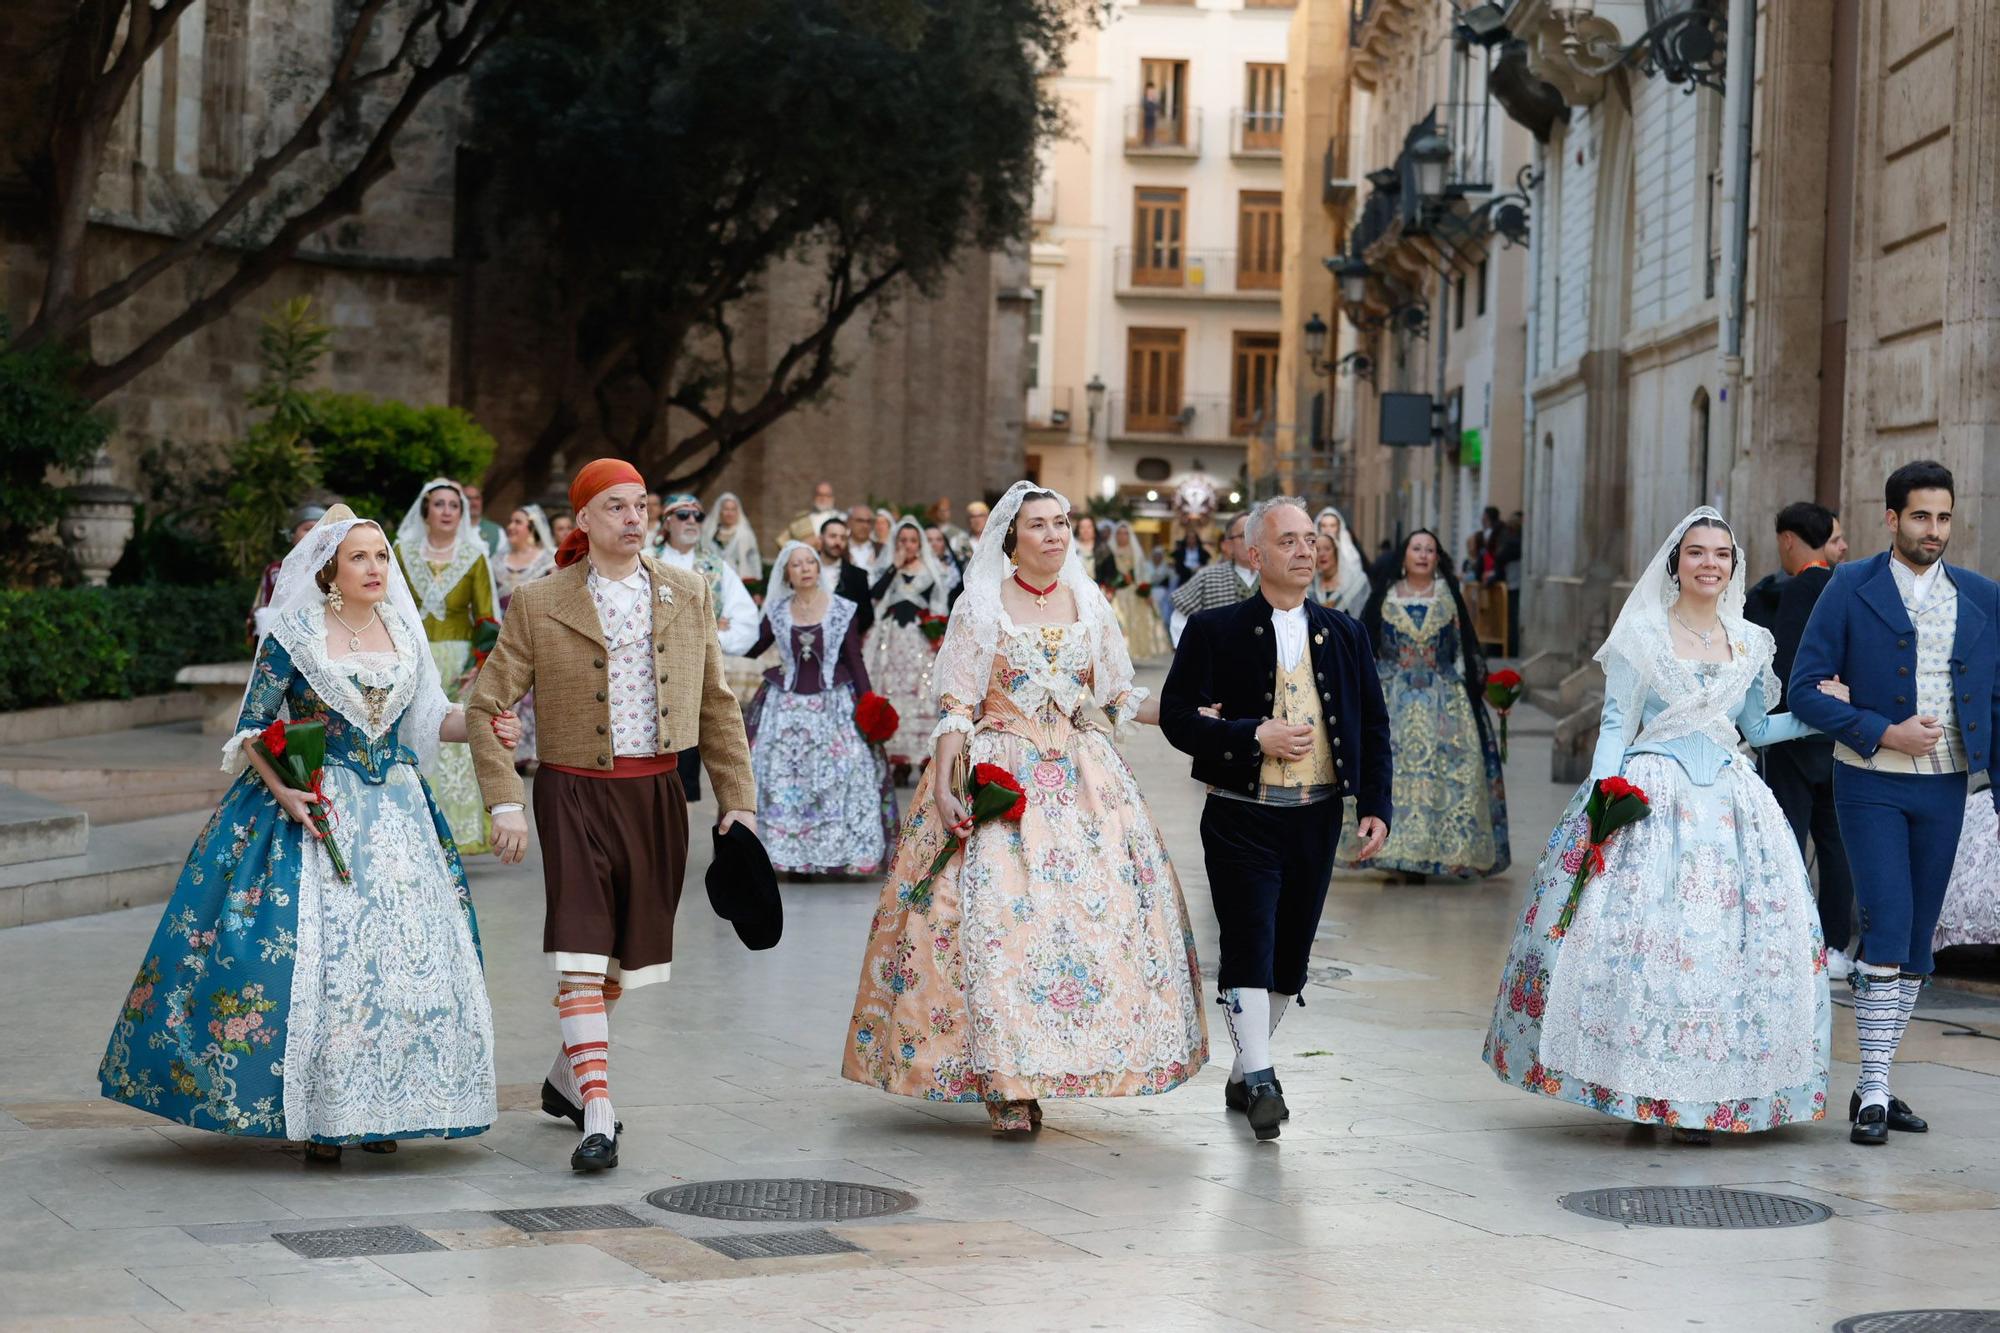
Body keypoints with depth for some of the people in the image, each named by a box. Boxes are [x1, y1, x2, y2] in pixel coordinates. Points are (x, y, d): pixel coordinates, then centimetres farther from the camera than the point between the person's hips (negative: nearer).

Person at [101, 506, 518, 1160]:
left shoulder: (404, 632, 8)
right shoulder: (294, 636, -6)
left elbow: (428, 717, 14)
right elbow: (252, 730, -4)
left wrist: (481, 725, -4)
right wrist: (284, 793, -17)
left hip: (397, 811, 5)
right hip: (315, 807, -5)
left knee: (403, 952, 1)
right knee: (314, 950, -9)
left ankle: (379, 1107, 11)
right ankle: (316, 1113, -1)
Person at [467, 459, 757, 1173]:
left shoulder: (688, 594, 7)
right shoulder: (539, 603, -3)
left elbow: (718, 704, 12)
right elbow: (486, 705, -1)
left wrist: (738, 798, 8)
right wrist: (506, 802, -10)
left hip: (656, 795, 4)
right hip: (575, 794, -4)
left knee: (623, 959, 13)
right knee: (581, 957, -13)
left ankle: (566, 1080, 35)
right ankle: (599, 1120, -14)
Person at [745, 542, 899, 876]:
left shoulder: (843, 610, 0)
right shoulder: (776, 612, 6)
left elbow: (855, 659, 1)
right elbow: (752, 650, 8)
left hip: (833, 705, -2)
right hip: (786, 707, 2)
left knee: (837, 781, -6)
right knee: (783, 782, -2)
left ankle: (834, 855, 0)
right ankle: (790, 857, 3)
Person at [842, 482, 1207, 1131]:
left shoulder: (1089, 604, 10)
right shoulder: (981, 606, 0)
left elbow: (1117, 695, 15)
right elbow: (956, 704, -4)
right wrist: (943, 786, -15)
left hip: (1082, 777, 4)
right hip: (1001, 776, -4)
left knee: (1102, 905, -4)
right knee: (995, 912, -12)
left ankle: (1033, 1072, 7)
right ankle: (1002, 1081, -5)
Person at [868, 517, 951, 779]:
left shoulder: (931, 571, 8)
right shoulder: (887, 570, 13)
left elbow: (939, 606, 5)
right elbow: (874, 594, -6)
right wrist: (895, 566, -5)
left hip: (920, 640, -2)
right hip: (892, 639, 2)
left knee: (920, 694, -8)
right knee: (892, 695, -2)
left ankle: (923, 753, -7)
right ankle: (898, 758, 0)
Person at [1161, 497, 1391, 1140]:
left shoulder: (1343, 633, 10)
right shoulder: (1214, 629, -2)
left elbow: (1373, 726, 12)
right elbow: (1178, 717, -6)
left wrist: (1375, 806, 2)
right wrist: (1257, 736, -16)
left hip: (1317, 820, 4)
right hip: (1242, 817, -4)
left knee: (1289, 956, 10)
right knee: (1248, 948, -12)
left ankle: (1243, 1074, 24)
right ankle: (1261, 1082, -11)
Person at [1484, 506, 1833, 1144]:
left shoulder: (1750, 642, 13)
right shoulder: (1642, 635, 1)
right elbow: (1615, 725, -1)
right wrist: (1602, 795, -14)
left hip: (1729, 799, 4)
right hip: (1651, 796, -4)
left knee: (1738, 936, -2)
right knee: (1641, 929, -13)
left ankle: (1703, 1091, 4)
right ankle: (1642, 1084, -5)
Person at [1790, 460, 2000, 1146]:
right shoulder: (1851, 587, -4)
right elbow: (1805, 688, -6)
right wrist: (1882, 732, -16)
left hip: (1944, 788, 4)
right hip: (1872, 786, -4)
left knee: (1916, 939, 8)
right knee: (1887, 928, -13)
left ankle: (1877, 1084, 17)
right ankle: (1872, 1093, -8)